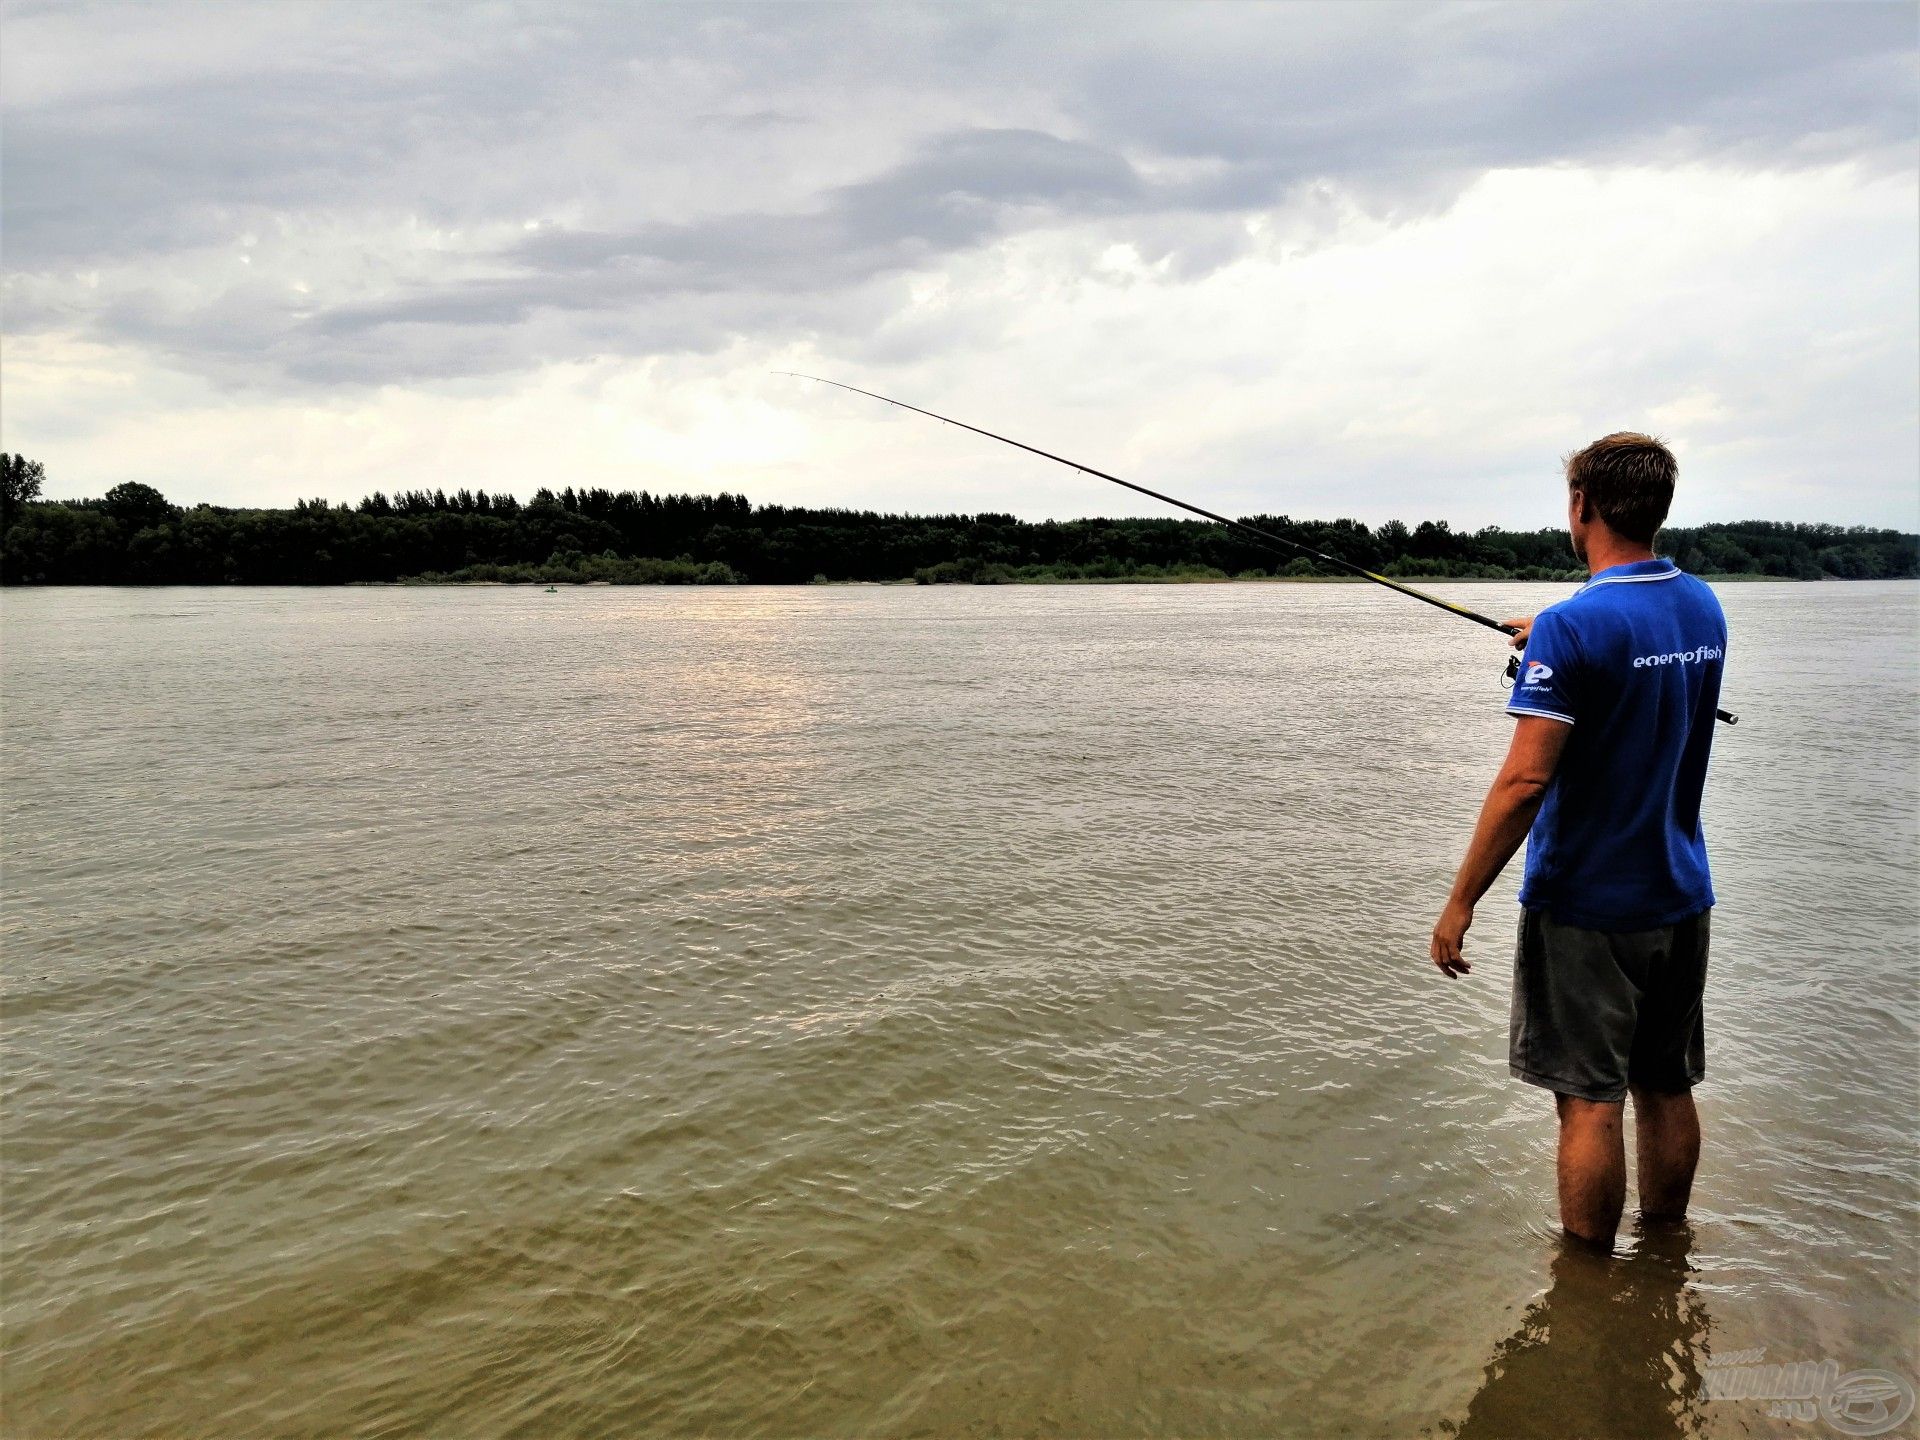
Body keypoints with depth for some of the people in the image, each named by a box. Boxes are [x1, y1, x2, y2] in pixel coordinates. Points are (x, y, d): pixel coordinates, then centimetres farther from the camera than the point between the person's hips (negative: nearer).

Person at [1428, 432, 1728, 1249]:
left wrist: (1461, 902, -17)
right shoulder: (1704, 608, 4)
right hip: (1680, 899, 7)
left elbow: (1525, 780, -23)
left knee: (1589, 1099, 2)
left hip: (1587, 905, -7)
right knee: (1667, 1088, 17)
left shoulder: (1574, 626, -19)